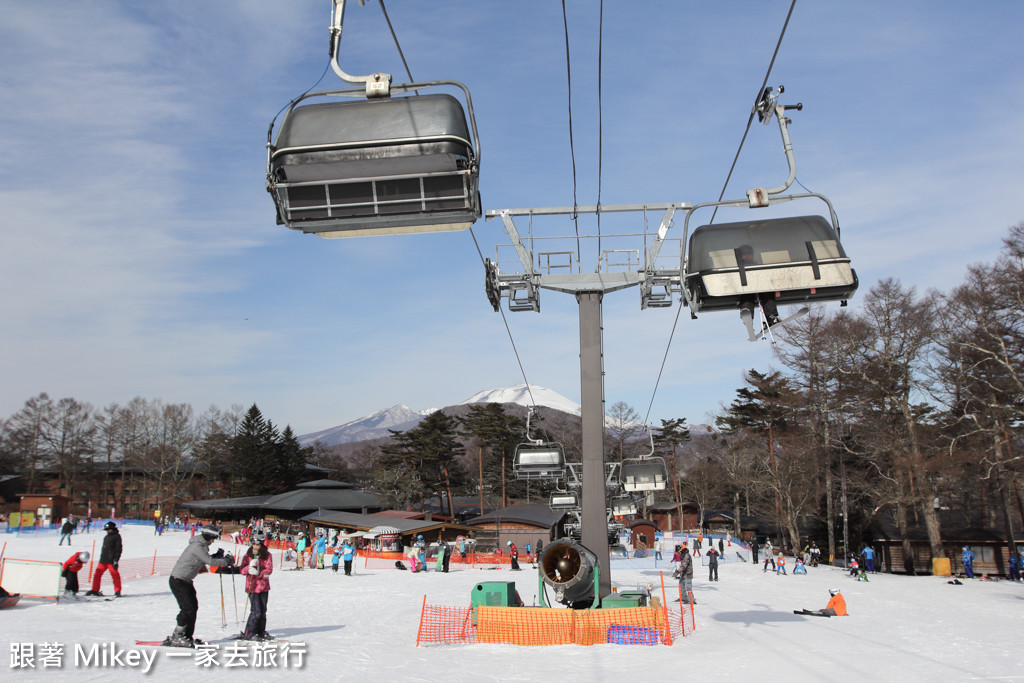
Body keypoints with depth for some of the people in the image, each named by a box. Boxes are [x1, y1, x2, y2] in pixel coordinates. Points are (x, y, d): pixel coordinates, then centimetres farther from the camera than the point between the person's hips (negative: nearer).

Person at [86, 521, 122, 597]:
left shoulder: (117, 536, -1)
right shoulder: (106, 537, 23)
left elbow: (118, 549, -7)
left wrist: (116, 560, -14)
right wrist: (101, 558, 21)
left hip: (111, 560, -8)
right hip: (103, 560, 8)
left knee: (115, 575, -9)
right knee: (97, 574, 6)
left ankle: (117, 591, -3)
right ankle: (95, 590, 18)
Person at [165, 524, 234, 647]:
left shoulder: (202, 545, 9)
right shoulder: (197, 546, -21)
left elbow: (204, 560, 17)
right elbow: (210, 562, -24)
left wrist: (217, 555, 4)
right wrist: (227, 561, -13)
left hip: (186, 581, 10)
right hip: (178, 580, -10)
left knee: (193, 607, 8)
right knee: (188, 608, -11)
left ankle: (187, 637, 14)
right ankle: (177, 637, -2)